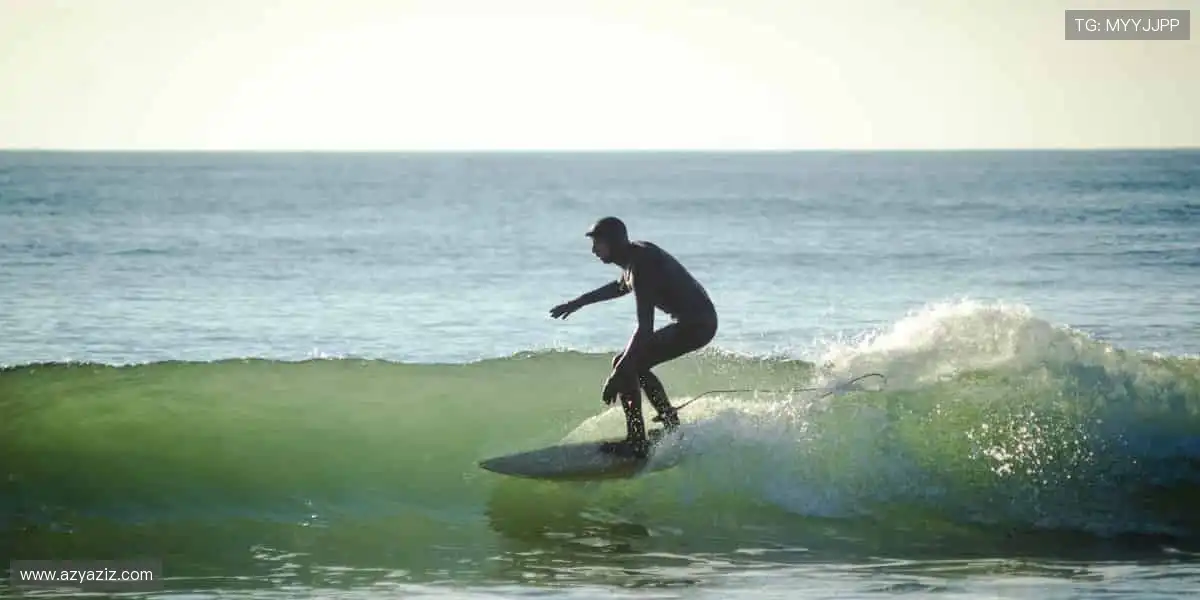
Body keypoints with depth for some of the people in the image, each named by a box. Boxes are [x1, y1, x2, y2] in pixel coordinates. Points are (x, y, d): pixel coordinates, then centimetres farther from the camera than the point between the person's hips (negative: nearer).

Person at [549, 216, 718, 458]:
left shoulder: (641, 265, -23)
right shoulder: (635, 254, 7)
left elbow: (645, 328, -28)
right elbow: (622, 286, 32)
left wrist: (618, 374, -28)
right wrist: (578, 302, 36)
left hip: (695, 325, -10)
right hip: (700, 320, 10)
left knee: (627, 366, -12)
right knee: (636, 365, 21)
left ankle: (636, 442, -12)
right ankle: (671, 426, 28)